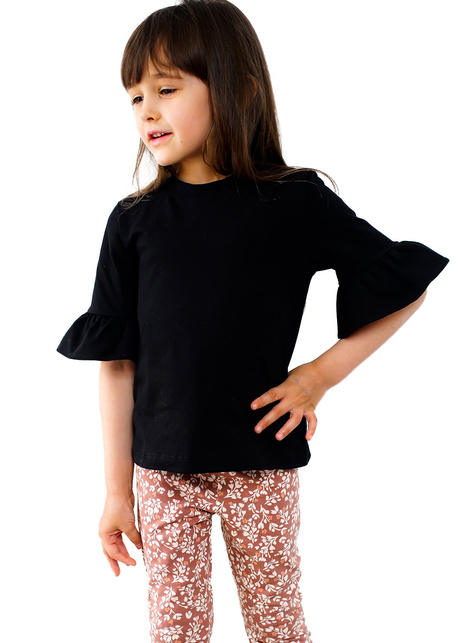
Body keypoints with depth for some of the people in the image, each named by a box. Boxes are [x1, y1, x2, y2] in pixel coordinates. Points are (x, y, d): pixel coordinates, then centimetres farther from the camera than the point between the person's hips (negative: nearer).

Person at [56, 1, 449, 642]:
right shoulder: (134, 221, -1)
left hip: (262, 465, -1)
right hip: (163, 470, 2)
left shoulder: (296, 201, -6)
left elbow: (408, 284, 1)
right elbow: (116, 361, 1)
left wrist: (322, 373, -7)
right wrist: (116, 488, 1)